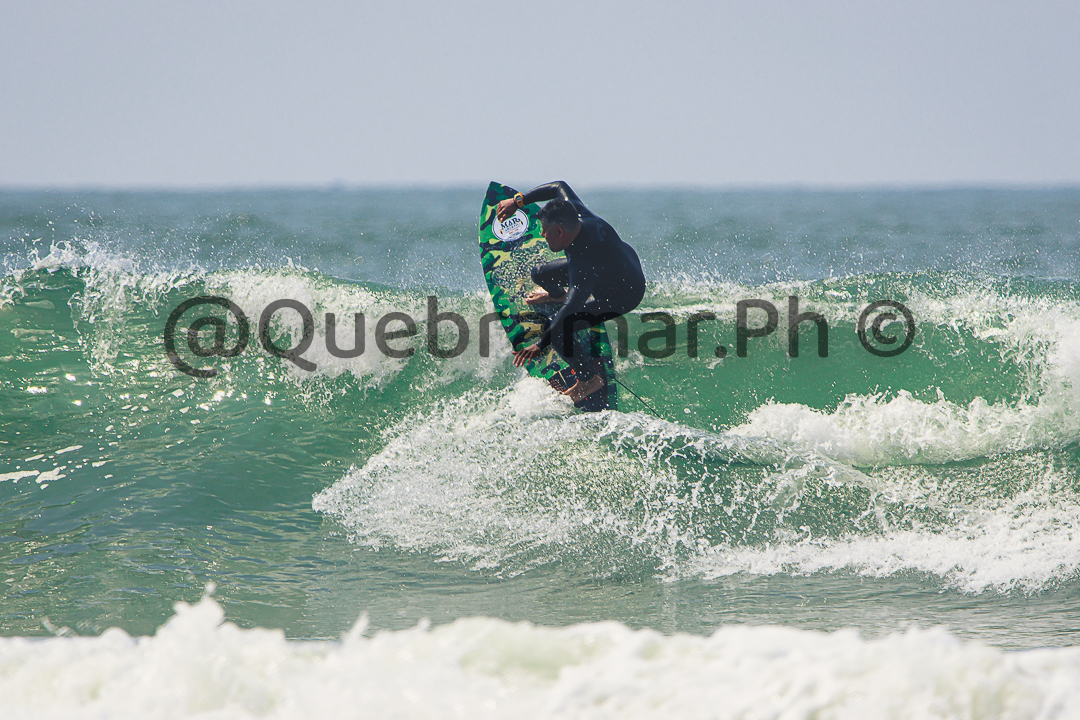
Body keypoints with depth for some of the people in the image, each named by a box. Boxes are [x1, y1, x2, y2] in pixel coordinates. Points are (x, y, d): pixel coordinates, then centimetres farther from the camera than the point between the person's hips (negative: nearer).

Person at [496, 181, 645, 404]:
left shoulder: (582, 264, -44)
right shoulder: (579, 215, -24)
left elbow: (571, 310, -51)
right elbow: (560, 187, -4)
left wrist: (540, 345, -56)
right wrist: (518, 201, -6)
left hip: (621, 299, -8)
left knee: (559, 331, -21)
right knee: (540, 275, 14)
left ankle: (590, 379, 4)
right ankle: (557, 295, 54)